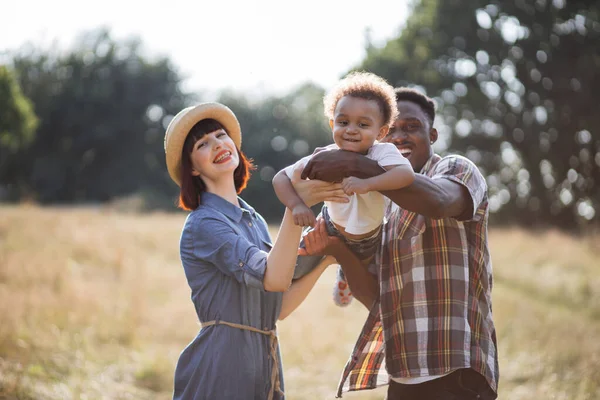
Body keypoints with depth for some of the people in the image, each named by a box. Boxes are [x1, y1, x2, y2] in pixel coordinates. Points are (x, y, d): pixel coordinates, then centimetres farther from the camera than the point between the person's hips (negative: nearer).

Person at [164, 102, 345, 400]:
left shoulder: (254, 221, 13)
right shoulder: (202, 224, -12)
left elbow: (279, 308, 11)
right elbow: (273, 278, -24)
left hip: (265, 365, 8)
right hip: (219, 367, -7)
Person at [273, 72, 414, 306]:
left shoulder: (383, 152, -39)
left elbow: (406, 174, -59)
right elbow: (281, 178, -26)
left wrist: (367, 184, -72)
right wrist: (297, 205, -46)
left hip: (369, 236, 0)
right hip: (332, 226, 0)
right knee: (295, 270, 0)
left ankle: (345, 275, 67)